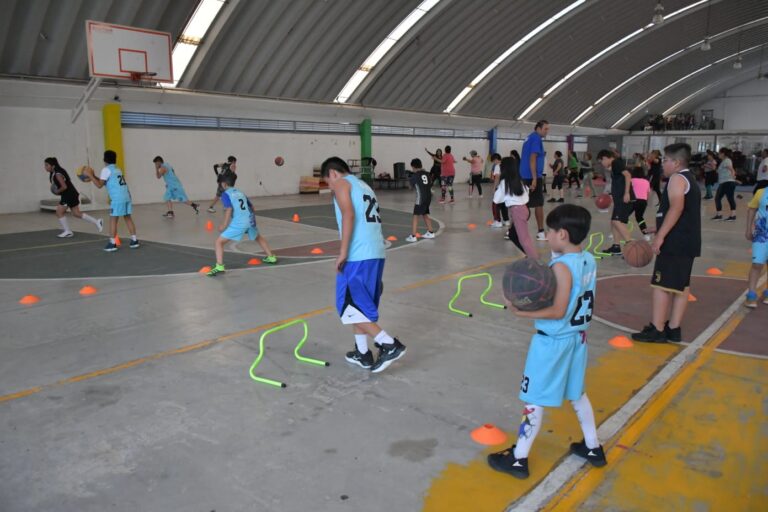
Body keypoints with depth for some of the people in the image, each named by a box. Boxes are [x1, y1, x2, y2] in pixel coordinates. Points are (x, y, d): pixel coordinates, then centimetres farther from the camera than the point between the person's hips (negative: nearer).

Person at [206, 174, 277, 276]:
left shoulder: (225, 194, 3)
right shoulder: (241, 193, 21)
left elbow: (229, 209, -11)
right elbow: (251, 207, 23)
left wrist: (224, 225, -10)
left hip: (238, 223, -6)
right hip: (250, 220, 6)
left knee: (219, 242, 0)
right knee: (259, 238, 34)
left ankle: (219, 266, -17)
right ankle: (271, 257, 41)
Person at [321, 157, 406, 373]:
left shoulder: (341, 184, 2)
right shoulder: (363, 186, 26)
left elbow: (349, 215, -15)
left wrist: (343, 252, -17)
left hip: (358, 255, -9)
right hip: (376, 253, 9)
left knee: (349, 305, -2)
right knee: (360, 303, 18)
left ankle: (390, 344, -8)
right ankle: (362, 353, 22)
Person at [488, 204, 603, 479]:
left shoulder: (561, 266, -23)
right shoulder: (589, 261, 2)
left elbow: (558, 311, -24)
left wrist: (522, 312, -20)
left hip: (552, 342, -8)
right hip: (577, 337, 8)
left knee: (535, 401, 3)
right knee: (577, 393, 25)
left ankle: (518, 459, 15)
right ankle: (593, 448, 38)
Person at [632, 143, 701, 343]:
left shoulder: (677, 178, -10)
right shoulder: (690, 179, 20)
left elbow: (676, 208, -25)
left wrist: (660, 236, -26)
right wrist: (659, 229, 28)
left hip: (675, 242, -10)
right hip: (688, 241, 10)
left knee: (661, 284, -7)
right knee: (681, 286, 11)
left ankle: (657, 330, -4)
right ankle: (673, 328, 17)